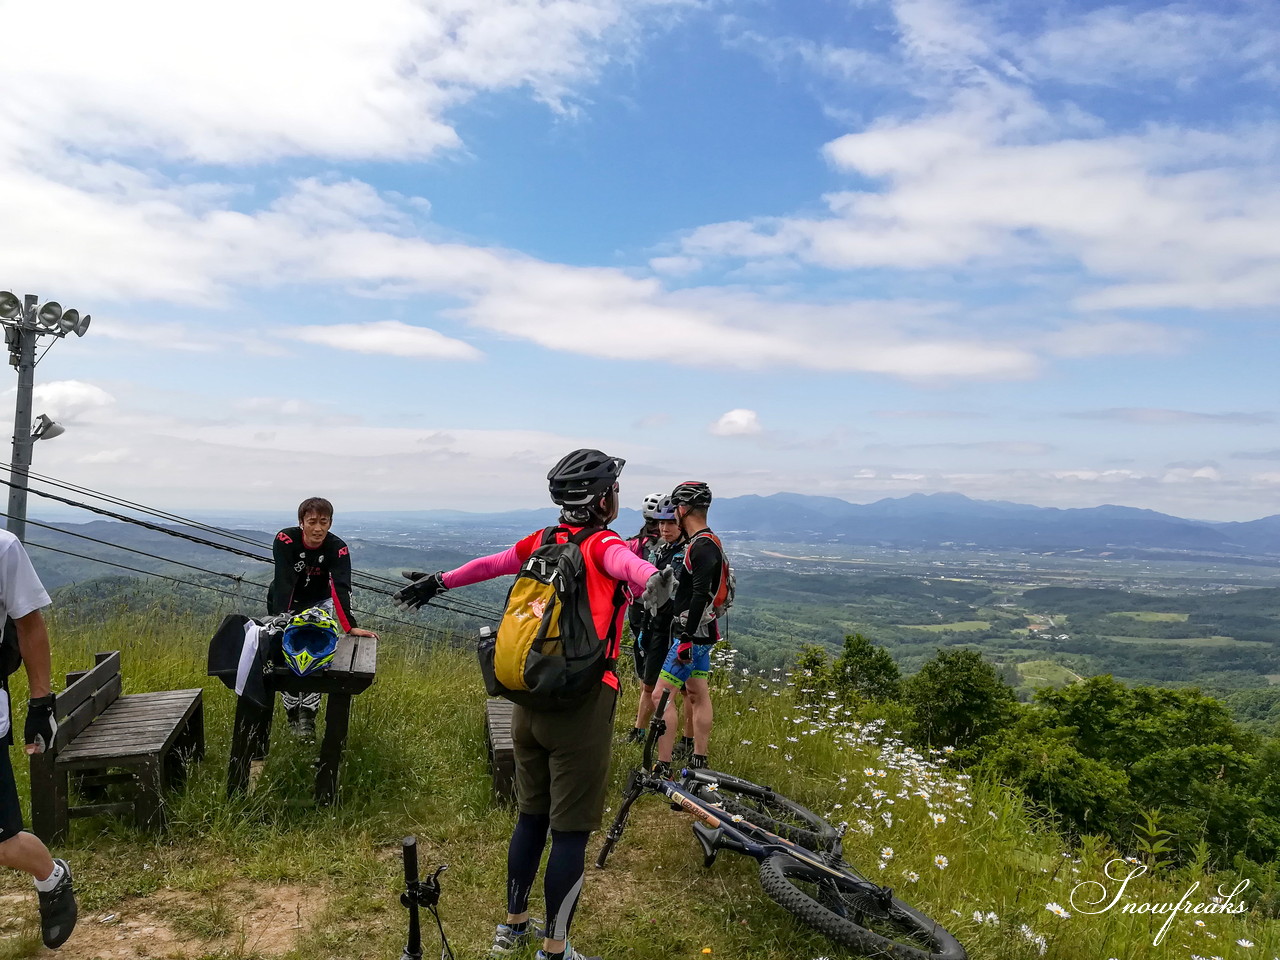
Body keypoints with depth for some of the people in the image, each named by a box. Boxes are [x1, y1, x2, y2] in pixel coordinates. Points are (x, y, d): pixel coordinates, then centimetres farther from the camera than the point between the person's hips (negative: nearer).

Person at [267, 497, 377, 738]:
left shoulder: (338, 548, -25)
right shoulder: (285, 540, -29)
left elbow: (341, 588, -33)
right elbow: (283, 583, -36)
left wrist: (350, 626, -44)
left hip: (318, 602, 1)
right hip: (284, 603, -1)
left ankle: (308, 716, -5)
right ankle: (293, 714, 9)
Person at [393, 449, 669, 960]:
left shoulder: (542, 541, 7)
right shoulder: (602, 545, -11)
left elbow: (490, 564, 19)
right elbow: (627, 562, -34)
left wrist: (437, 582, 34)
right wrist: (654, 577, -56)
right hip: (581, 706, -7)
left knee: (531, 816, 20)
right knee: (571, 831, 5)